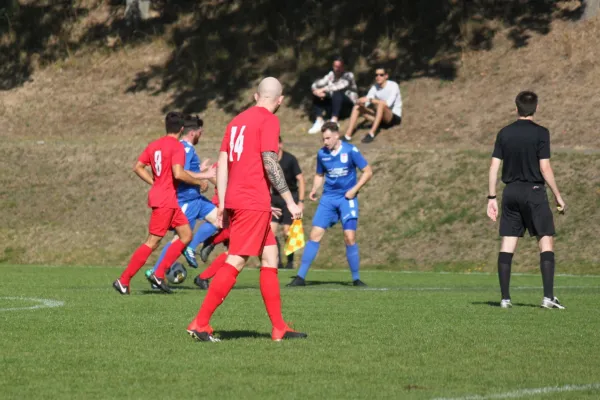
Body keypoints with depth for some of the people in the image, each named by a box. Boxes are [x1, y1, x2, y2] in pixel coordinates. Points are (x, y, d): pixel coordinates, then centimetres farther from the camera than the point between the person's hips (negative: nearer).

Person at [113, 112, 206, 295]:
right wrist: (198, 182, -11)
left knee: (186, 235, 12)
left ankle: (159, 274, 7)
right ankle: (123, 281, -6)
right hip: (165, 200, -9)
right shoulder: (177, 147, -13)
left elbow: (137, 167, 12)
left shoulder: (154, 145, 11)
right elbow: (178, 173, -24)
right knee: (153, 242, -6)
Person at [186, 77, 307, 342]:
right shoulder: (269, 120, -7)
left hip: (235, 201, 9)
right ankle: (200, 324, -12)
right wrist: (289, 201, -11)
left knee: (270, 258, 13)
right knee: (235, 263, -9)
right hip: (254, 203, -9)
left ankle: (279, 328, 13)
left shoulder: (238, 120, 17)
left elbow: (222, 163, 15)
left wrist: (222, 205, 17)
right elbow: (270, 163, -15)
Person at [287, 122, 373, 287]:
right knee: (315, 234, -5)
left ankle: (356, 279, 3)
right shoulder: (322, 154, 3)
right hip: (328, 198, 3)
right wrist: (314, 190, 1)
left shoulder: (350, 151, -8)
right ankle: (300, 277, -3)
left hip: (347, 199, -3)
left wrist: (354, 189, -12)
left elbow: (368, 172, -3)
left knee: (350, 237, -11)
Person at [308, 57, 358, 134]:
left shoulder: (348, 76, -5)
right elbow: (315, 85, 2)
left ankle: (334, 121, -45)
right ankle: (319, 121, -24)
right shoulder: (330, 76, 9)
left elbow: (341, 85, -26)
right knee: (316, 96, -10)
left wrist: (324, 89, -29)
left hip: (347, 106, -5)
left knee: (337, 93, -33)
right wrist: (317, 91, -22)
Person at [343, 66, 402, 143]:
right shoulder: (375, 87, 4)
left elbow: (388, 103, -30)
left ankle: (371, 133, -39)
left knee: (381, 103, -36)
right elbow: (366, 104, -5)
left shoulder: (393, 86, -14)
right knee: (357, 107, -9)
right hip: (381, 118, 6)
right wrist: (361, 102, -30)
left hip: (394, 117, -6)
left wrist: (370, 100, -32)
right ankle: (348, 135, -20)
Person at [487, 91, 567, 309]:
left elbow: (494, 166, 4)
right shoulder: (540, 133, -7)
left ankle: (505, 298, 3)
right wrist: (558, 196, -2)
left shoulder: (504, 133, 5)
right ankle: (548, 297, -8)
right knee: (546, 242, 1)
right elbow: (545, 168, -11)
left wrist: (492, 197, 10)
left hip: (511, 192, 4)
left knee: (507, 244, 5)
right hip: (534, 192, -4)